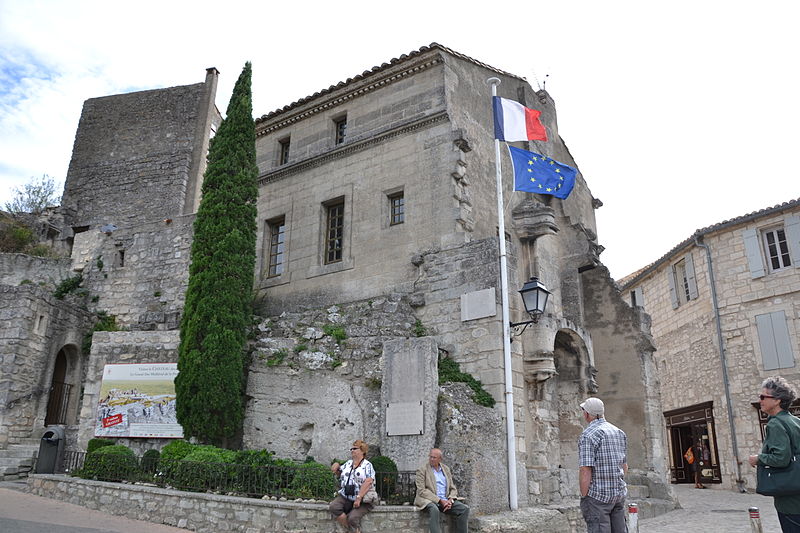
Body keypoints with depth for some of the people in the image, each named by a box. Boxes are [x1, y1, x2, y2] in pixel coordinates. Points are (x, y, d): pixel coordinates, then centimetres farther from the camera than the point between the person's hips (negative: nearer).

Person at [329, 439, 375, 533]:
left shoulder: (367, 465, -3)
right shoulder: (348, 463, 16)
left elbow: (368, 482, -16)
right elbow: (338, 474, 30)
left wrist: (359, 498, -24)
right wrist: (336, 467, 6)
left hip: (362, 500, -5)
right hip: (344, 497, 6)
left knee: (352, 518, -30)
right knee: (333, 507, -23)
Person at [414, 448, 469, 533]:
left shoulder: (446, 469, 13)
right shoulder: (422, 469, -3)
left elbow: (453, 489, 15)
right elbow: (421, 490, -11)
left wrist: (450, 500, -8)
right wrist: (439, 500, -18)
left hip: (445, 500, 5)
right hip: (428, 500, -5)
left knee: (464, 509, -17)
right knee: (434, 509, -38)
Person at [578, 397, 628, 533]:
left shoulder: (588, 435, -14)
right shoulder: (619, 432, 11)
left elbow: (586, 471, -18)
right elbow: (624, 466, 18)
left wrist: (584, 498, -11)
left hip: (597, 496, -8)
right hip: (619, 494, 8)